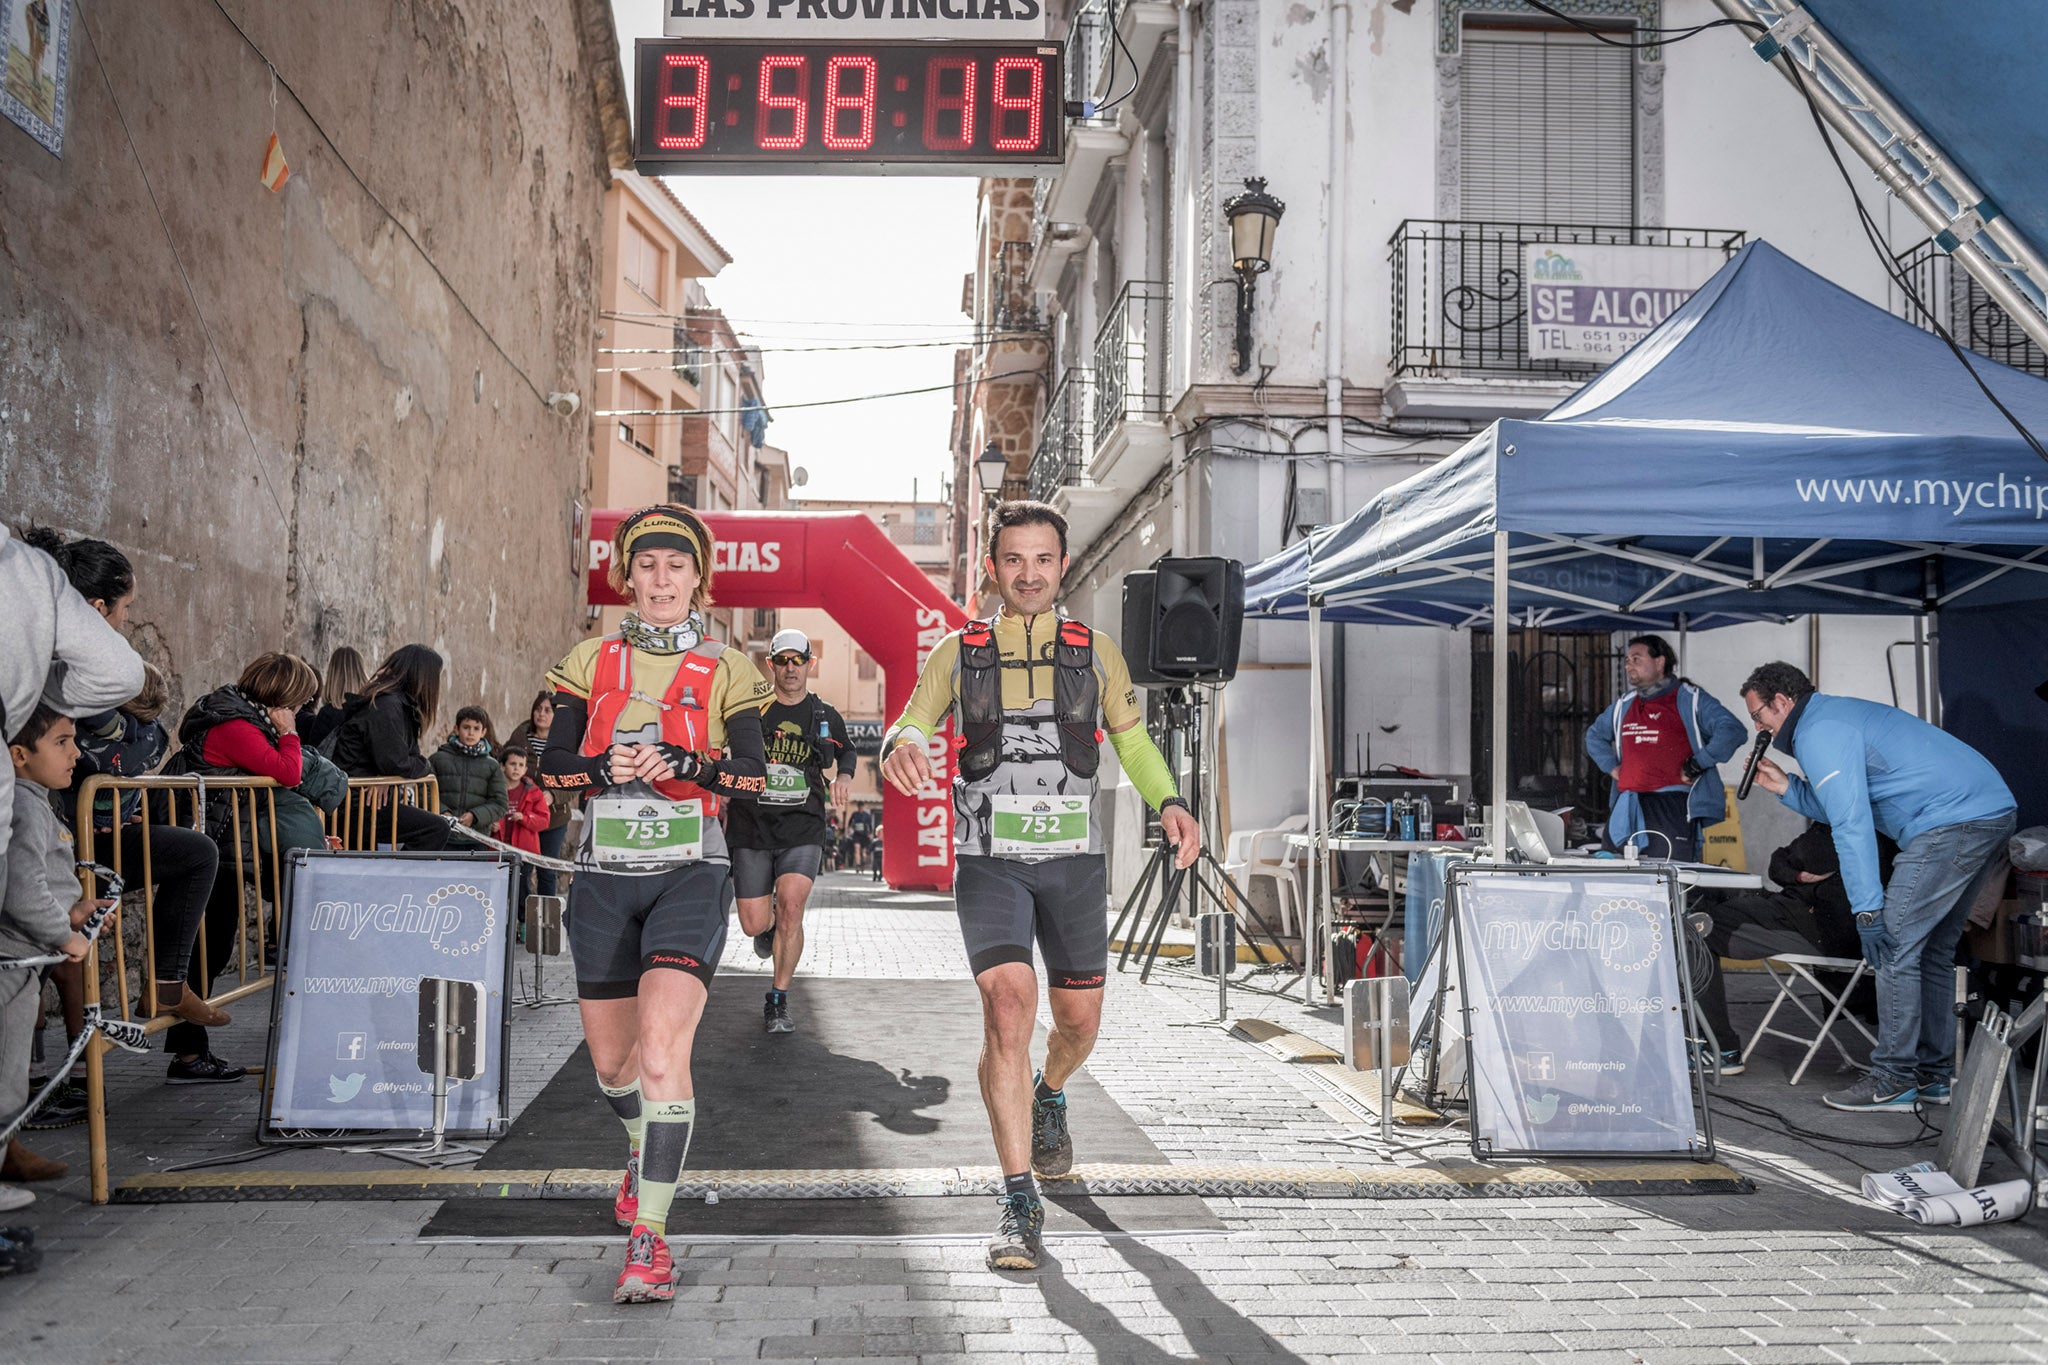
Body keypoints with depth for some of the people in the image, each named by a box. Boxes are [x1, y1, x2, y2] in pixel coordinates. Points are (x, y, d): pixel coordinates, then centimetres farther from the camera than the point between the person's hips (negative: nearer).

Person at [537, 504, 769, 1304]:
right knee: (610, 1059, 16)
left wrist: (684, 764, -20)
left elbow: (754, 777, -3)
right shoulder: (591, 661, 8)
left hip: (690, 874, -3)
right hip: (604, 876, 3)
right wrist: (607, 768, -16)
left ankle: (650, 1237, -14)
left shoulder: (726, 670, 3)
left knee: (662, 1049, -20)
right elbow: (552, 764, 4)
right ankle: (644, 1151, 48)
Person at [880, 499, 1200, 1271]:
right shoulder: (959, 652, 4)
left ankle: (1050, 1096, 48)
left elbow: (1132, 741, 14)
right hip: (990, 861, -2)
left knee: (1079, 1019, 11)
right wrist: (899, 751, -29)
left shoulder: (1094, 652, 7)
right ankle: (1021, 1204, -12)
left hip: (1074, 860, 2)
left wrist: (1169, 804, -5)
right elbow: (911, 726, -3)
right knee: (1008, 1007, -19)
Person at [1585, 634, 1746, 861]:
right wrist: (1611, 766, 19)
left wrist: (1695, 766, -12)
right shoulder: (1624, 704, 21)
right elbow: (1594, 734, 36)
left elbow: (1732, 730, -10)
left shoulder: (1689, 699, 2)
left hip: (1672, 806, -6)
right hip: (1626, 808, 6)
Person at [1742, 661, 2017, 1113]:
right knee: (1931, 948, 16)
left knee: (1894, 945, -8)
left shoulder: (1817, 733, -10)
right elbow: (1848, 806, 25)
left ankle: (1893, 1081, -3)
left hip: (1952, 823, -11)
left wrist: (1867, 912, -19)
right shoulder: (1838, 714, 23)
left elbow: (1852, 825, -18)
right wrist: (1787, 787, 22)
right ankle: (1934, 1075, 20)